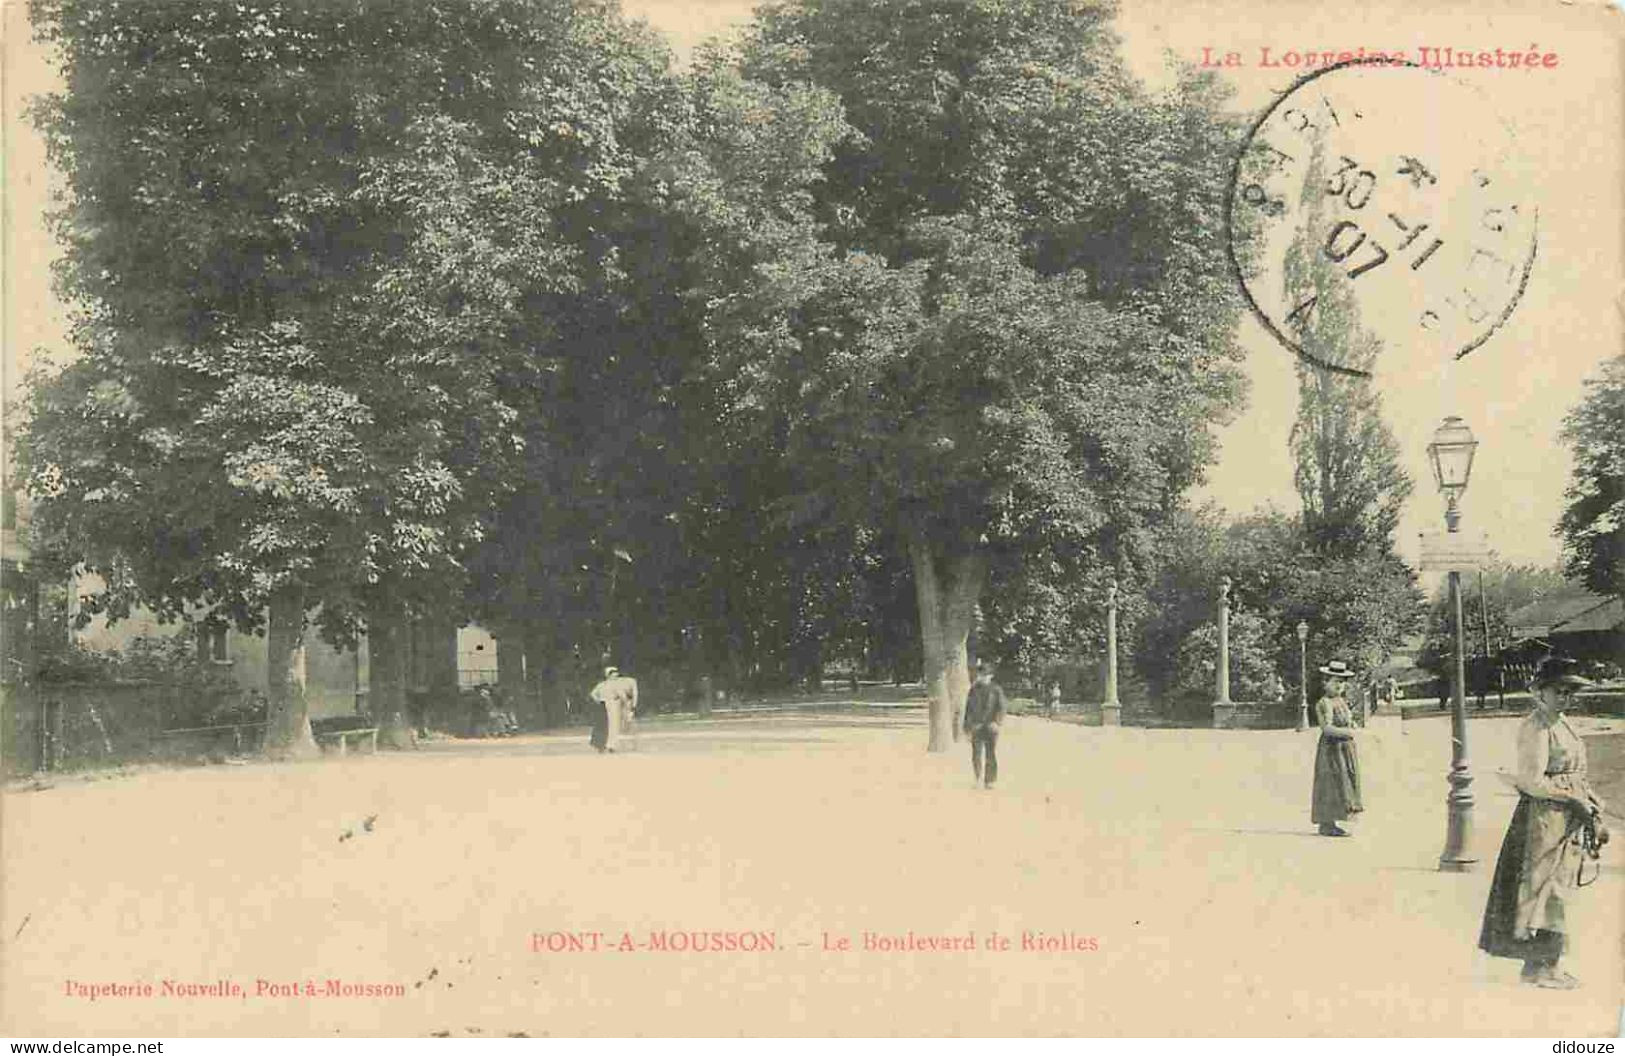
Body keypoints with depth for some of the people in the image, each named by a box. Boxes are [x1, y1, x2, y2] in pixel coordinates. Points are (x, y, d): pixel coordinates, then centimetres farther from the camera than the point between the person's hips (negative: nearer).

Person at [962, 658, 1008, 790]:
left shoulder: (996, 689, 1)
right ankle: (978, 780, 11)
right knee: (976, 756, -3)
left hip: (991, 728, -2)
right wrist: (967, 727, 10)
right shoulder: (974, 689, 9)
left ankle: (989, 781, 7)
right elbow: (968, 708, 12)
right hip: (976, 728, 2)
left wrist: (998, 722, -20)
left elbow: (1001, 708, -5)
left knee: (991, 756, 0)